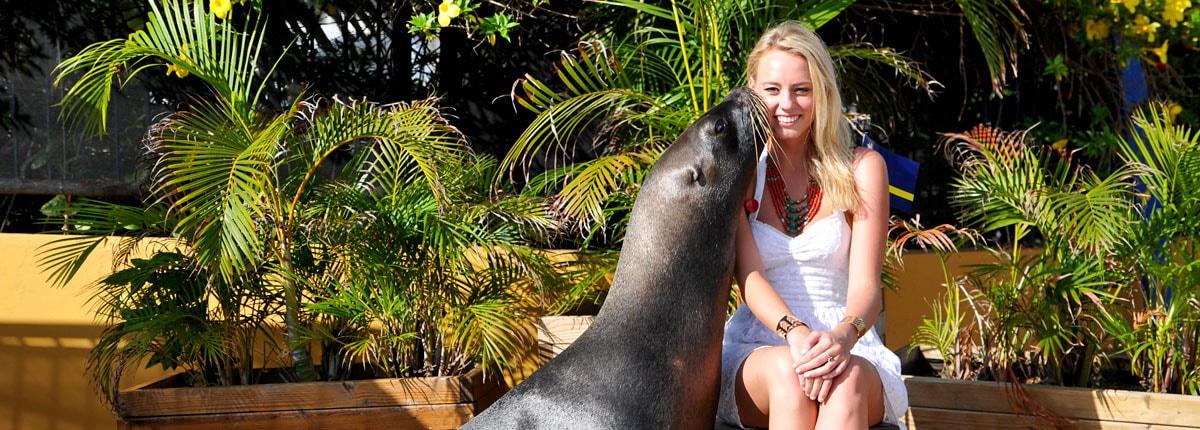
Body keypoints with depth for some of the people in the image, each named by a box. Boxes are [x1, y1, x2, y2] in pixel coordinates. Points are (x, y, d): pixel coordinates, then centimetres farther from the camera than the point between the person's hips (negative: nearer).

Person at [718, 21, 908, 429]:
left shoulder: (862, 168, 4)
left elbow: (865, 284, -6)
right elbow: (749, 277, -8)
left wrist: (843, 336, -30)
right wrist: (796, 334, -29)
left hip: (848, 350, 0)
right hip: (755, 350, 0)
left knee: (847, 379, -36)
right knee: (786, 369, -36)